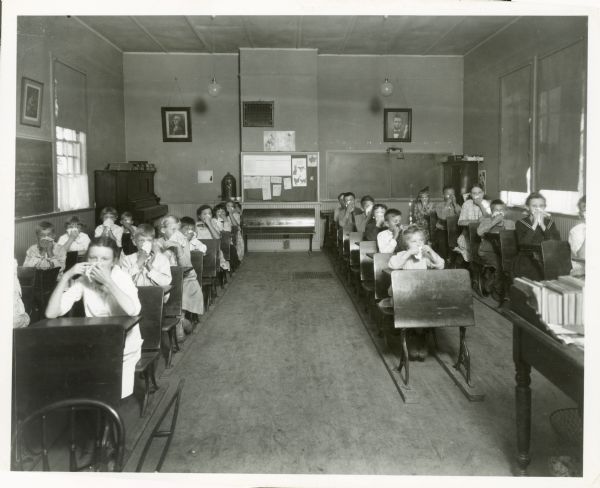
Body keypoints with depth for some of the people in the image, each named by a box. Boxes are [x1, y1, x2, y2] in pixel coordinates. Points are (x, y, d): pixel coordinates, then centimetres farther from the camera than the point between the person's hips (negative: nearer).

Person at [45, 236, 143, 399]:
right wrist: (66, 276, -22)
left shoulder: (122, 278, -15)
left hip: (124, 345, -2)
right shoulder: (83, 280, -7)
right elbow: (51, 313, -17)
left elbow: (133, 311, -36)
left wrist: (107, 281, -35)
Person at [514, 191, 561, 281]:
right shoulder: (521, 223, 6)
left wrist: (542, 225, -7)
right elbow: (523, 244, -11)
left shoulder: (549, 222, 15)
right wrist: (535, 224, -11)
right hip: (527, 262, -3)